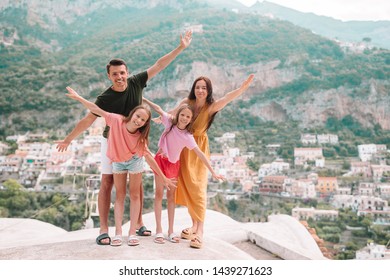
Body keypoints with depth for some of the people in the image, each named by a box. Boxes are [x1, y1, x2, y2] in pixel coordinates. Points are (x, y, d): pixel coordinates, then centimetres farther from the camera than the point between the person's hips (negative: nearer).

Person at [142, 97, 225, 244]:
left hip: (174, 164, 0)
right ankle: (159, 230, 0)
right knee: (159, 193, -1)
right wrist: (144, 99, 6)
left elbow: (200, 154, -21)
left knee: (171, 195, 7)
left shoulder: (188, 137, -19)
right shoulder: (170, 121, -15)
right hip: (161, 159, 0)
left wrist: (213, 172, -24)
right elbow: (158, 108, 0)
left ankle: (171, 231, 13)